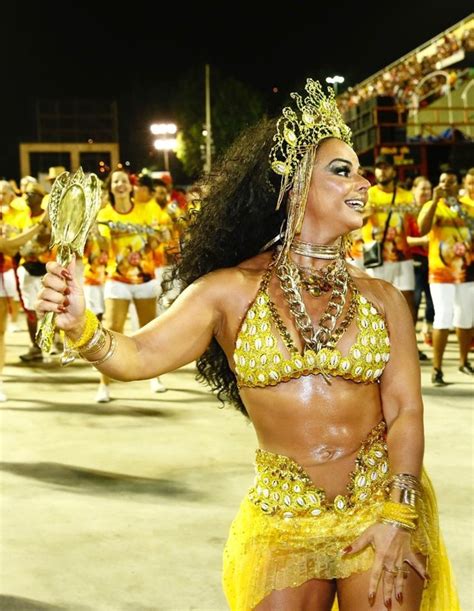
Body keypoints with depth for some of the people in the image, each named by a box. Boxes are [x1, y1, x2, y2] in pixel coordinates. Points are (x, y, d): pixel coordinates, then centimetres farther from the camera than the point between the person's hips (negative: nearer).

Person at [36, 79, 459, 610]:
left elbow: (405, 410, -4)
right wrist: (80, 325, -33)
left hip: (381, 508, 1)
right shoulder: (232, 291, -5)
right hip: (284, 521, -1)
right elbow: (139, 356, -13)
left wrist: (398, 515, -14)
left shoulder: (382, 300, 0)